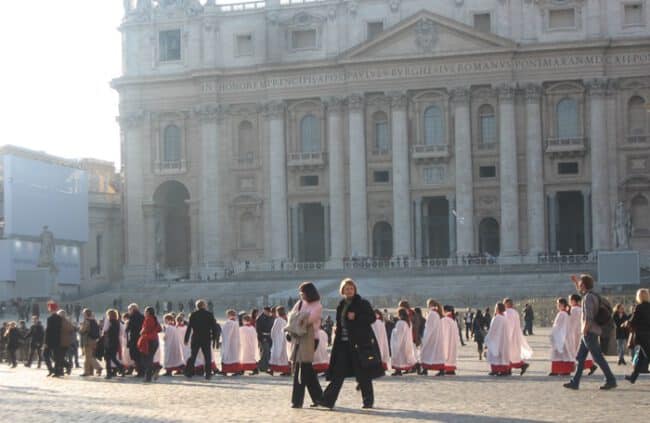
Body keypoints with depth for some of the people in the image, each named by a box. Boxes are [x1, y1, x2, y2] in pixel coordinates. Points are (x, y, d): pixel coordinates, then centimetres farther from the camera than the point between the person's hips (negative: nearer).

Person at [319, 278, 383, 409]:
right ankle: (328, 400, -4)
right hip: (343, 342, 5)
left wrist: (356, 317, -19)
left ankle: (368, 401, 11)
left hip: (359, 343, -5)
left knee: (363, 374, 0)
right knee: (338, 372, -1)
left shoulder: (362, 303, -2)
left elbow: (372, 318, -10)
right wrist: (337, 331, 7)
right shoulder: (341, 306, 16)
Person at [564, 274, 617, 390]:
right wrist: (576, 281, 31)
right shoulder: (591, 295, 14)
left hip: (589, 332, -10)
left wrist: (585, 331, -18)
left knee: (598, 358, -6)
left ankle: (611, 380, -2)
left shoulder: (588, 297, -16)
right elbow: (581, 292, 39)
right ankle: (575, 382, 10)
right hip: (588, 333, 10)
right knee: (580, 358, 9)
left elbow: (588, 317, -22)